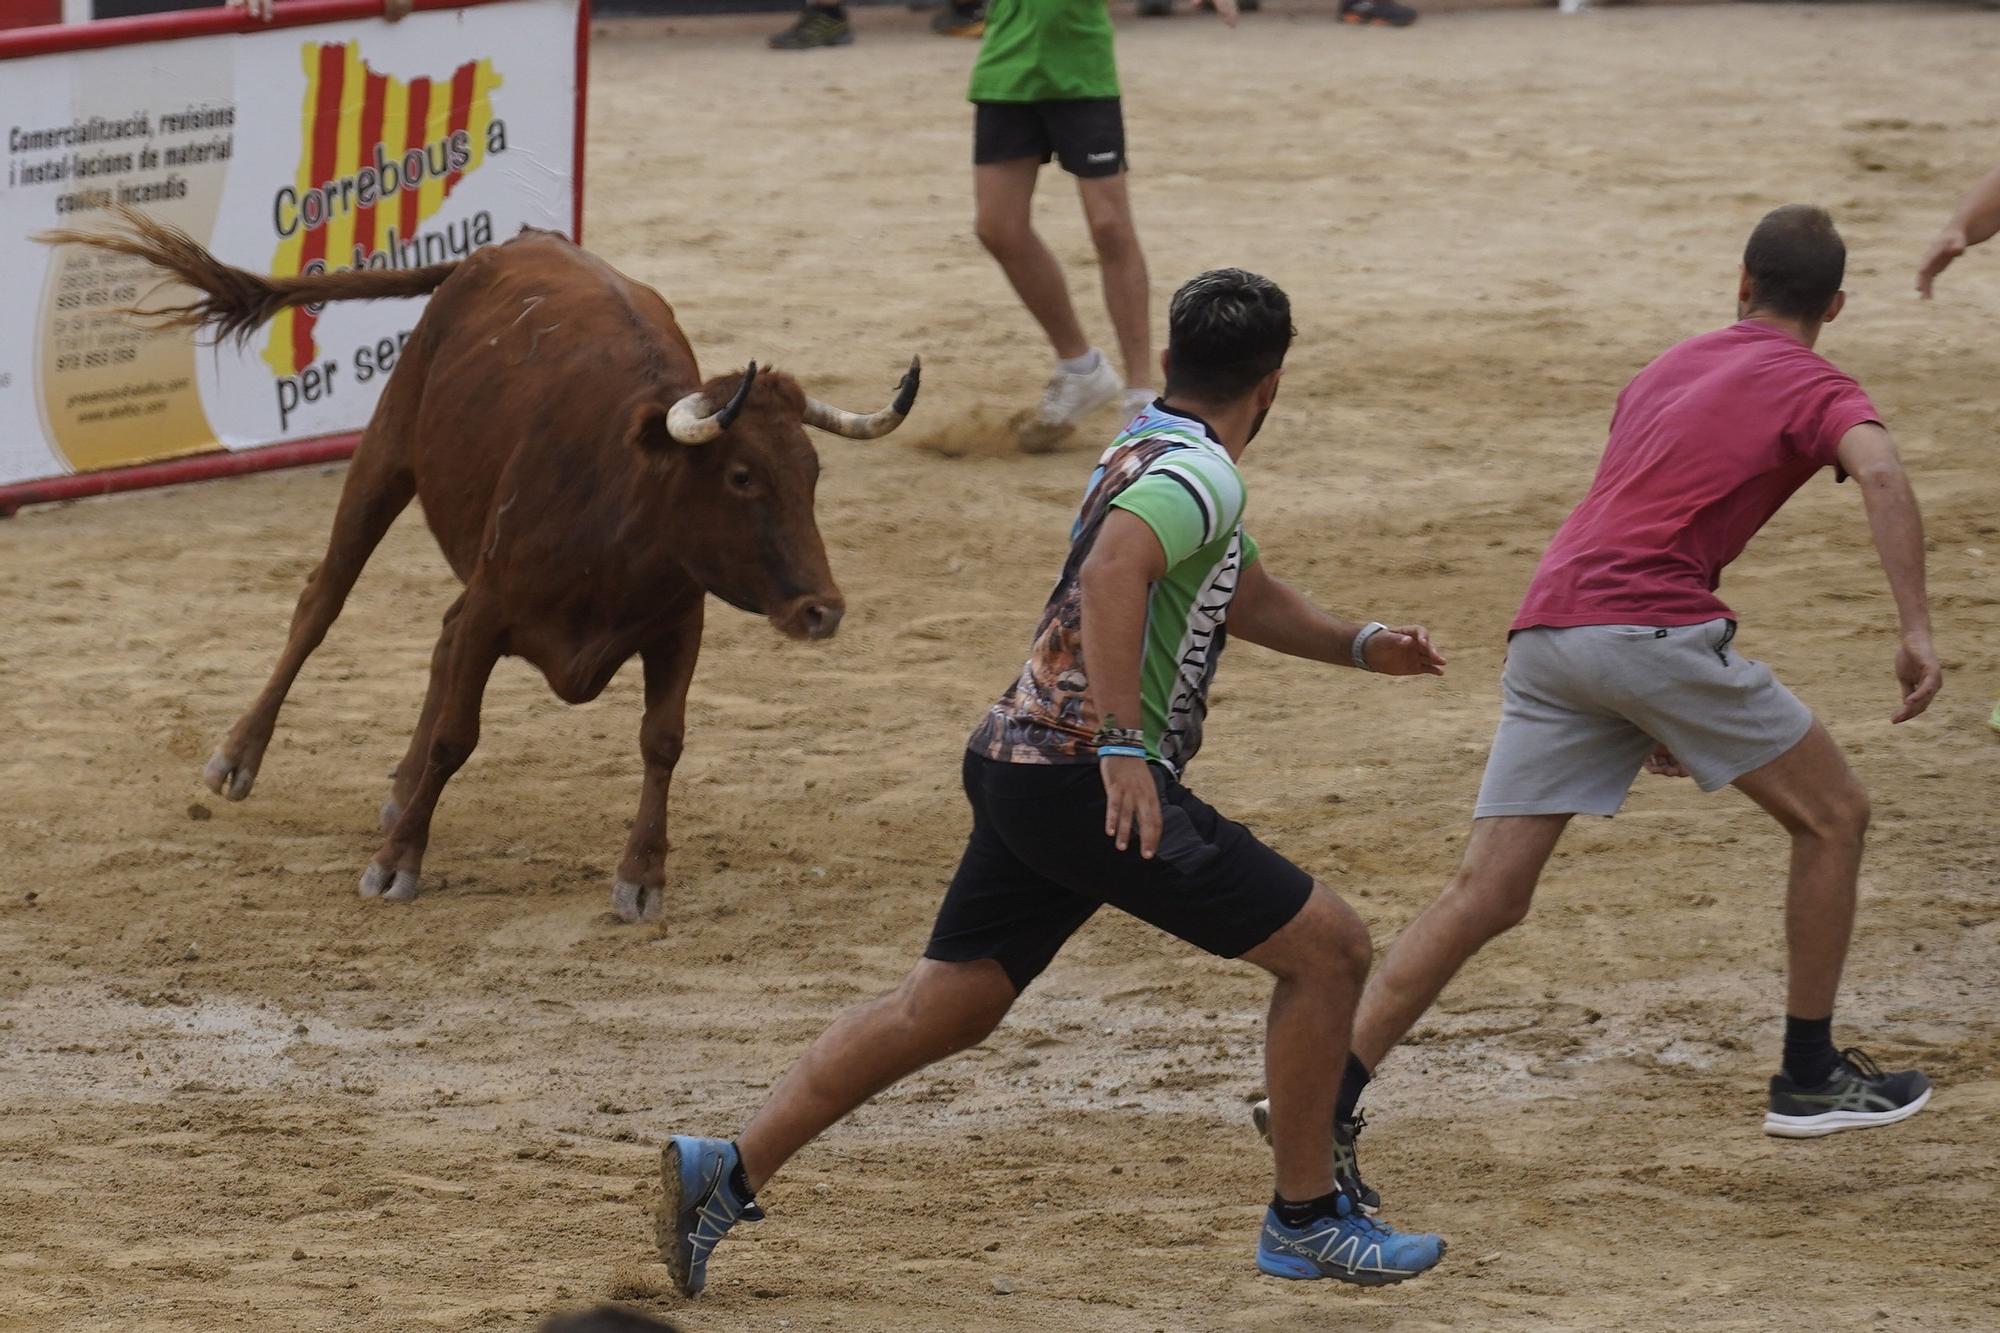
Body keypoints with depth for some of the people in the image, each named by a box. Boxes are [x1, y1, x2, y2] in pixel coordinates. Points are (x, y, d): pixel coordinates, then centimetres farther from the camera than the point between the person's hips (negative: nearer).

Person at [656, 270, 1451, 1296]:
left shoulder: (1147, 449, 19)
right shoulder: (1199, 473, -13)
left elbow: (1245, 597, 34)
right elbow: (1113, 569, -33)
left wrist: (1358, 646, 23)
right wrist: (1125, 748, -37)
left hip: (1018, 771, 10)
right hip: (1088, 780, -10)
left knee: (944, 1007, 13)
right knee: (1329, 946, -3)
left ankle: (727, 1170, 5)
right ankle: (1305, 1220, 4)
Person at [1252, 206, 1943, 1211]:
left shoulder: (1667, 370, 29)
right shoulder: (1817, 391, 7)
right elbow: (1880, 476, -15)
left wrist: (1649, 710, 38)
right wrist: (1915, 630, -21)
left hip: (1546, 628, 6)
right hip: (1653, 623, -6)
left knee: (1485, 895, 3)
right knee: (1832, 816, 13)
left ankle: (1325, 1100, -8)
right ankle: (1810, 1078, 17)